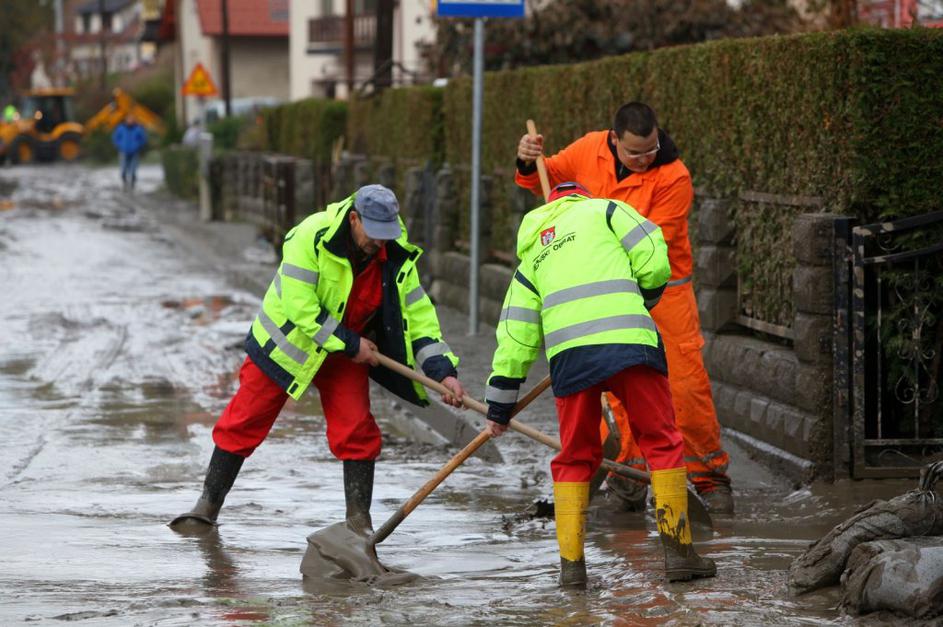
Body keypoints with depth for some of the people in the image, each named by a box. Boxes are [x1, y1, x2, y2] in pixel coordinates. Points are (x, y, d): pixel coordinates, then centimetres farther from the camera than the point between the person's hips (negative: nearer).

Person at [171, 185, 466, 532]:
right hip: (286, 340, -3)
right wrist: (351, 344, -25)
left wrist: (443, 372, -23)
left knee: (356, 431, -9)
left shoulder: (397, 257, -17)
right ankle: (208, 505, 16)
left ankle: (359, 520, 1)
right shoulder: (311, 237, -30)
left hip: (347, 351, 3)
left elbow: (419, 316, -13)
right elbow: (300, 308, -29)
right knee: (243, 422, 2)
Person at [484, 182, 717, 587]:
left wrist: (499, 407, 29)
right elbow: (653, 261, 4)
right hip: (629, 340, -3)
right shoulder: (605, 210, 18)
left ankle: (571, 563, 10)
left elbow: (515, 336, 25)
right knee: (662, 442, 8)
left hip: (568, 353, 3)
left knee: (575, 457, 15)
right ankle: (678, 552, 6)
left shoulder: (532, 256, 29)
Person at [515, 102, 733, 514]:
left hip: (662, 290, -4)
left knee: (686, 382, -8)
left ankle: (709, 476, 2)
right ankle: (627, 472, 12)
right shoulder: (589, 150, -3)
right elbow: (549, 179, 15)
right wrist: (529, 165, -7)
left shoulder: (673, 177, -17)